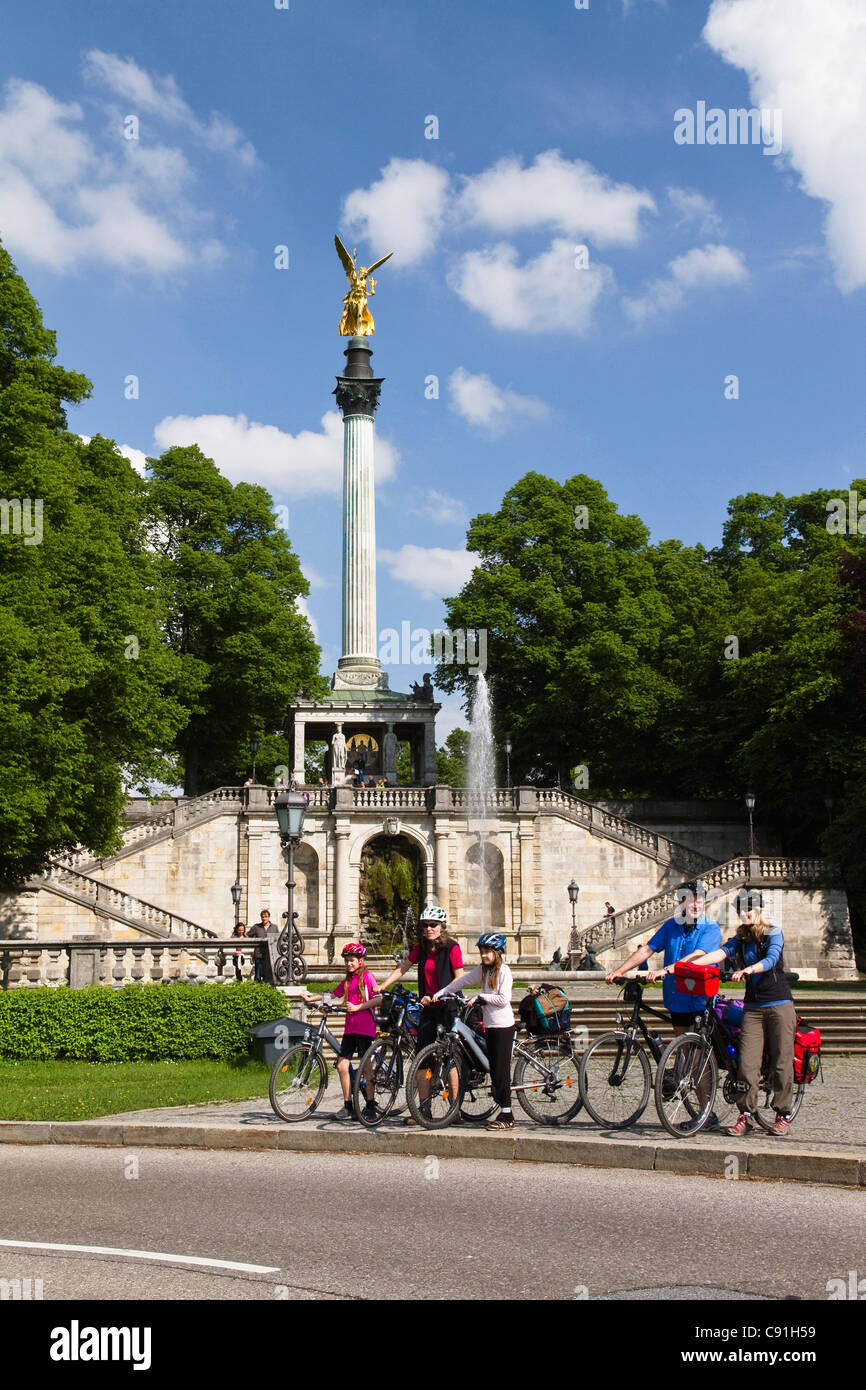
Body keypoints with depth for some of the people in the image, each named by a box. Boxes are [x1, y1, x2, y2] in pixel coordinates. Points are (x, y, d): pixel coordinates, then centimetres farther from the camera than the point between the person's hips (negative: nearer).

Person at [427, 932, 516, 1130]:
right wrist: (437, 995, 5)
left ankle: (507, 1117, -3)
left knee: (501, 1070, -7)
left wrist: (481, 997, -12)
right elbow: (460, 982, 10)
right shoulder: (482, 970, 12)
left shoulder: (504, 971, -8)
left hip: (503, 1026, -7)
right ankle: (504, 1112, 12)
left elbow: (503, 1000, -16)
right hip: (489, 1025, 7)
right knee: (494, 1070, 7)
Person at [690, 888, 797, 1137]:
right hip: (753, 1007, 4)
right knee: (747, 1062, -6)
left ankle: (783, 1116, 8)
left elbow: (771, 960, -20)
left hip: (779, 1005, -4)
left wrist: (748, 969, -40)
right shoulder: (739, 939, 11)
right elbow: (719, 954, -5)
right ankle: (746, 1115, 0)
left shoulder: (774, 934, -3)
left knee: (782, 1062, -2)